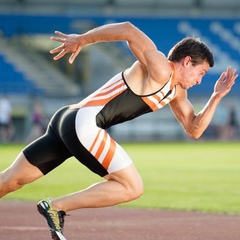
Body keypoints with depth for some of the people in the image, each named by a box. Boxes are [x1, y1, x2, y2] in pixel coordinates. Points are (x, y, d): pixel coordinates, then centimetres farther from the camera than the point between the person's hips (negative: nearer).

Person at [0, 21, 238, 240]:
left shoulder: (177, 92, 23)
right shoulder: (160, 70, -7)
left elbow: (193, 130, 26)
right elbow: (128, 30, -15)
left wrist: (216, 97, 16)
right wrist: (81, 40, -14)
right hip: (83, 121, -9)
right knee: (132, 187, -7)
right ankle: (55, 207, -8)